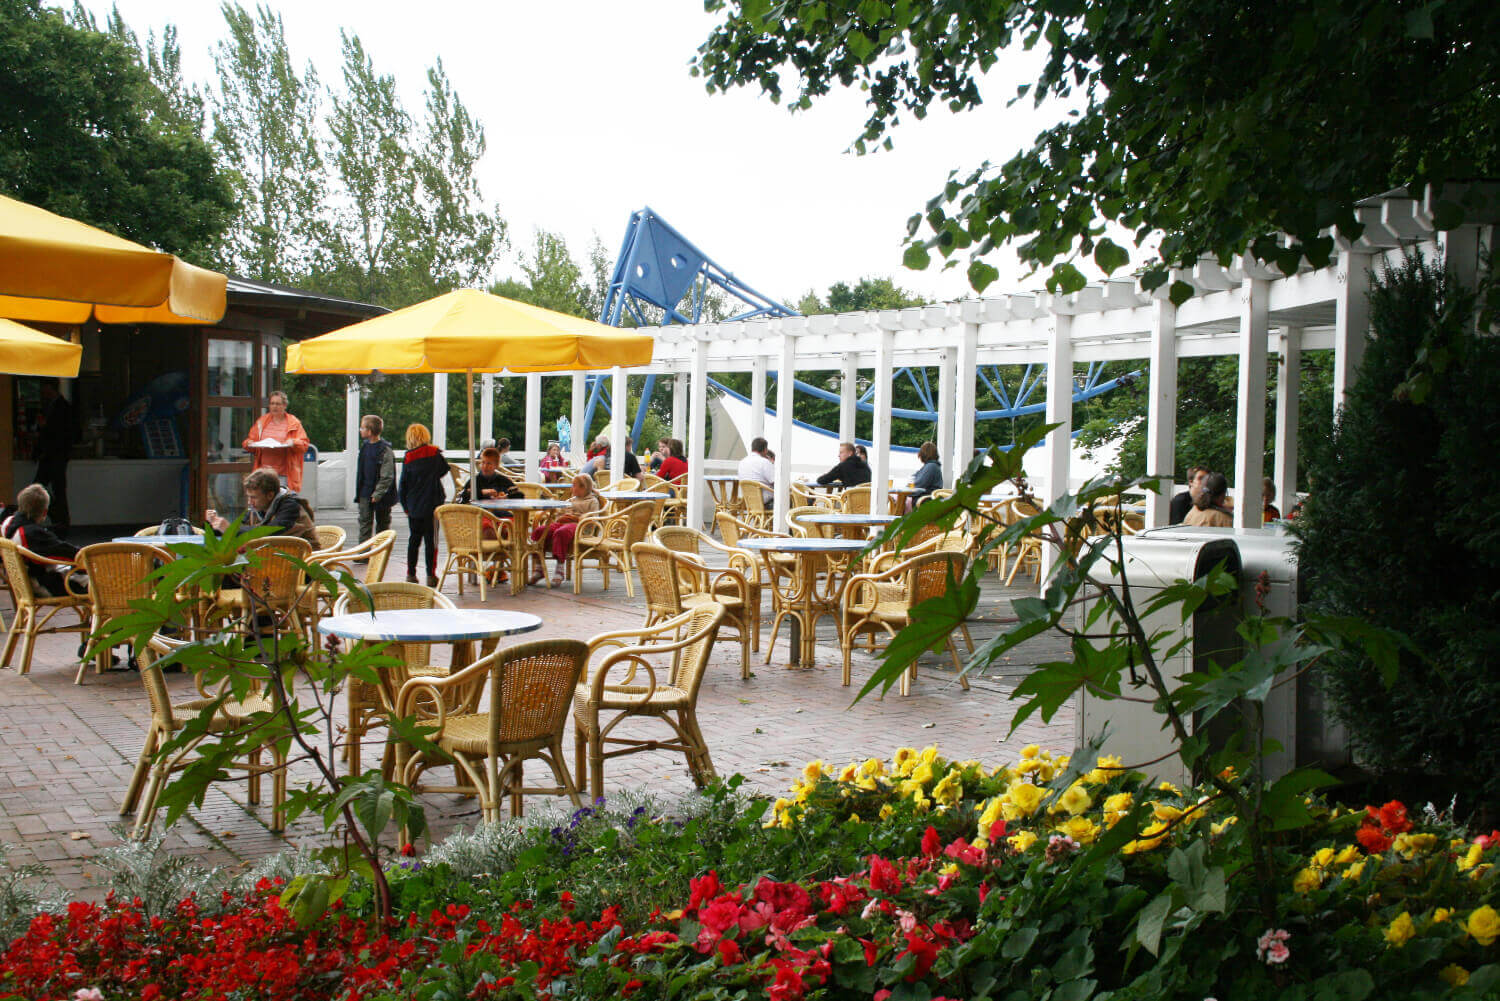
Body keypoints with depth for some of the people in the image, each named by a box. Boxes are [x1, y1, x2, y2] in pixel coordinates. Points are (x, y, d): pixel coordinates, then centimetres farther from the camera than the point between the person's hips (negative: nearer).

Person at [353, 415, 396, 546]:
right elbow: (361, 471, 15)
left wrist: (377, 494, -20)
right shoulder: (365, 446, 7)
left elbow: (387, 477, -16)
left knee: (382, 524, 8)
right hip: (365, 493, 6)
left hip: (381, 496, -5)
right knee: (365, 523, 1)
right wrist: (358, 491, 11)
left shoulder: (385, 450, -15)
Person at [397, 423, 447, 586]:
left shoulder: (407, 459, -2)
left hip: (413, 507, 2)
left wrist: (405, 506, 13)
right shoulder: (435, 454, -7)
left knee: (414, 539, 13)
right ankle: (431, 575, 1)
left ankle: (411, 574, 15)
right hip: (432, 505, -2)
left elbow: (402, 486, 3)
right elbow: (444, 470, 10)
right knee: (431, 540, 2)